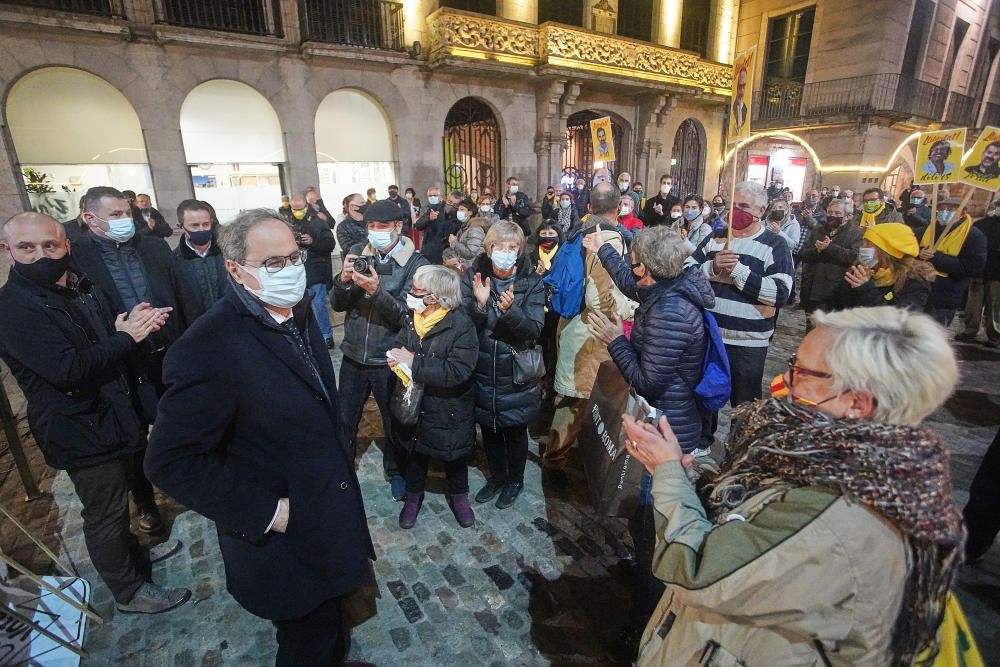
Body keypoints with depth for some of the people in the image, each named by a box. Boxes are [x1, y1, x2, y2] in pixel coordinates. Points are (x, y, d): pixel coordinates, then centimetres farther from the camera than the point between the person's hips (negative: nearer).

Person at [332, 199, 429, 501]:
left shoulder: (416, 263, -11)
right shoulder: (358, 253, 0)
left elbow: (406, 315, -17)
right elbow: (338, 305, 0)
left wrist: (376, 290, -31)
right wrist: (344, 280, -19)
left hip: (389, 359, -3)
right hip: (354, 355, 3)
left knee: (394, 421, 16)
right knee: (344, 419, 18)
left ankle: (396, 471, 41)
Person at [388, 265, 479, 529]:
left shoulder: (461, 326, -25)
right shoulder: (412, 317, -5)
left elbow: (459, 371, -33)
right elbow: (399, 344, 9)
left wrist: (414, 362, -31)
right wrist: (395, 357, -16)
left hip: (450, 410, -4)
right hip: (414, 403, 5)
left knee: (455, 456, 18)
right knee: (415, 452, 24)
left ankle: (458, 495, 46)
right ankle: (413, 495, 49)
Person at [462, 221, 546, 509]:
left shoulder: (532, 282, -10)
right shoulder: (474, 276, -6)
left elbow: (534, 330, -17)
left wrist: (510, 310, -35)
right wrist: (479, 304, -29)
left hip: (517, 375, -2)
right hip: (482, 372, 2)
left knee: (515, 431, 16)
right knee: (489, 429, 19)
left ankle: (515, 479, 42)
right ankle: (497, 476, 45)